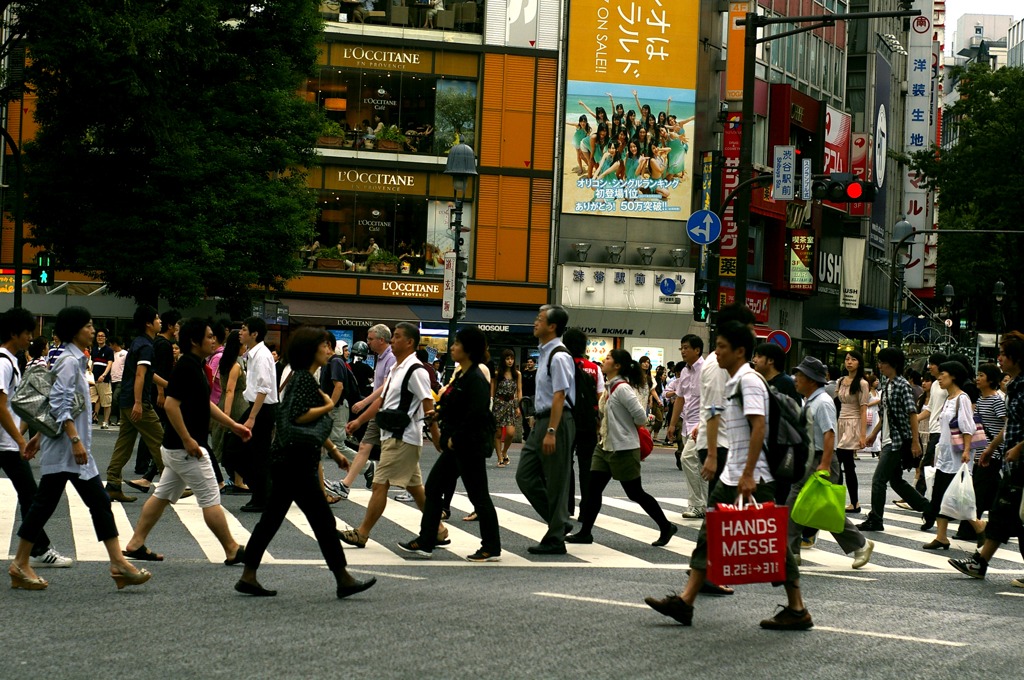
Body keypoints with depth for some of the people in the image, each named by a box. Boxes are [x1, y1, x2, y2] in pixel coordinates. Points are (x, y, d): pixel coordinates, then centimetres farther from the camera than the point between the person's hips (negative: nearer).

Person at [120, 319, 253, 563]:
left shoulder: (196, 366, 13)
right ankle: (233, 551, 4)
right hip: (186, 447, -10)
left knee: (163, 496, 14)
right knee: (210, 499, -3)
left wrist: (233, 425, 19)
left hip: (177, 448, 10)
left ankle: (135, 544, 18)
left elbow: (205, 404, 22)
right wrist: (187, 440, -24)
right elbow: (171, 405, -24)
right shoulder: (185, 367, -19)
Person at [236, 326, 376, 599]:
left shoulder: (303, 378, 18)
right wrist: (328, 407, -14)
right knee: (323, 519, -5)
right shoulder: (304, 379, -14)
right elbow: (298, 416, -28)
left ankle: (248, 577, 13)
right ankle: (343, 580, 0)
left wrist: (334, 451, 24)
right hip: (295, 463, -10)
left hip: (287, 461, 10)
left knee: (271, 518, 10)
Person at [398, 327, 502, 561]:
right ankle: (425, 542, 16)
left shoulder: (475, 379, -17)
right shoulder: (460, 375, 13)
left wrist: (455, 439, -20)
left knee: (478, 495, -2)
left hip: (470, 446, -10)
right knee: (433, 487, 11)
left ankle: (492, 548, 7)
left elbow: (476, 414, -26)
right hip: (455, 446, 10)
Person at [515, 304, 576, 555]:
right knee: (525, 475, 10)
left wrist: (551, 432, -24)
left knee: (555, 482, -1)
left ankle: (555, 539, 9)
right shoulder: (544, 353, 14)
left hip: (557, 421, -10)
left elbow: (559, 396, -21)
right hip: (542, 421, 10)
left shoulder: (559, 357, -16)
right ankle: (558, 522, 20)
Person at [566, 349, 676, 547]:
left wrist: (629, 427, -4)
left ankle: (666, 527, 16)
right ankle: (585, 532, 9)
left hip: (623, 449, -9)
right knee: (593, 488, 4)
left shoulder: (622, 388, -19)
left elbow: (640, 417, -22)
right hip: (605, 446, 9)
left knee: (635, 493, 2)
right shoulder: (609, 387, 9)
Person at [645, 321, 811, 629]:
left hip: (755, 476, -10)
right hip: (732, 476, 10)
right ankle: (685, 601, 8)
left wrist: (748, 474, -28)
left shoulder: (749, 380, -13)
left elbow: (759, 426, -23)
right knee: (710, 534, 7)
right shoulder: (734, 383, 16)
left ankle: (797, 610, 5)